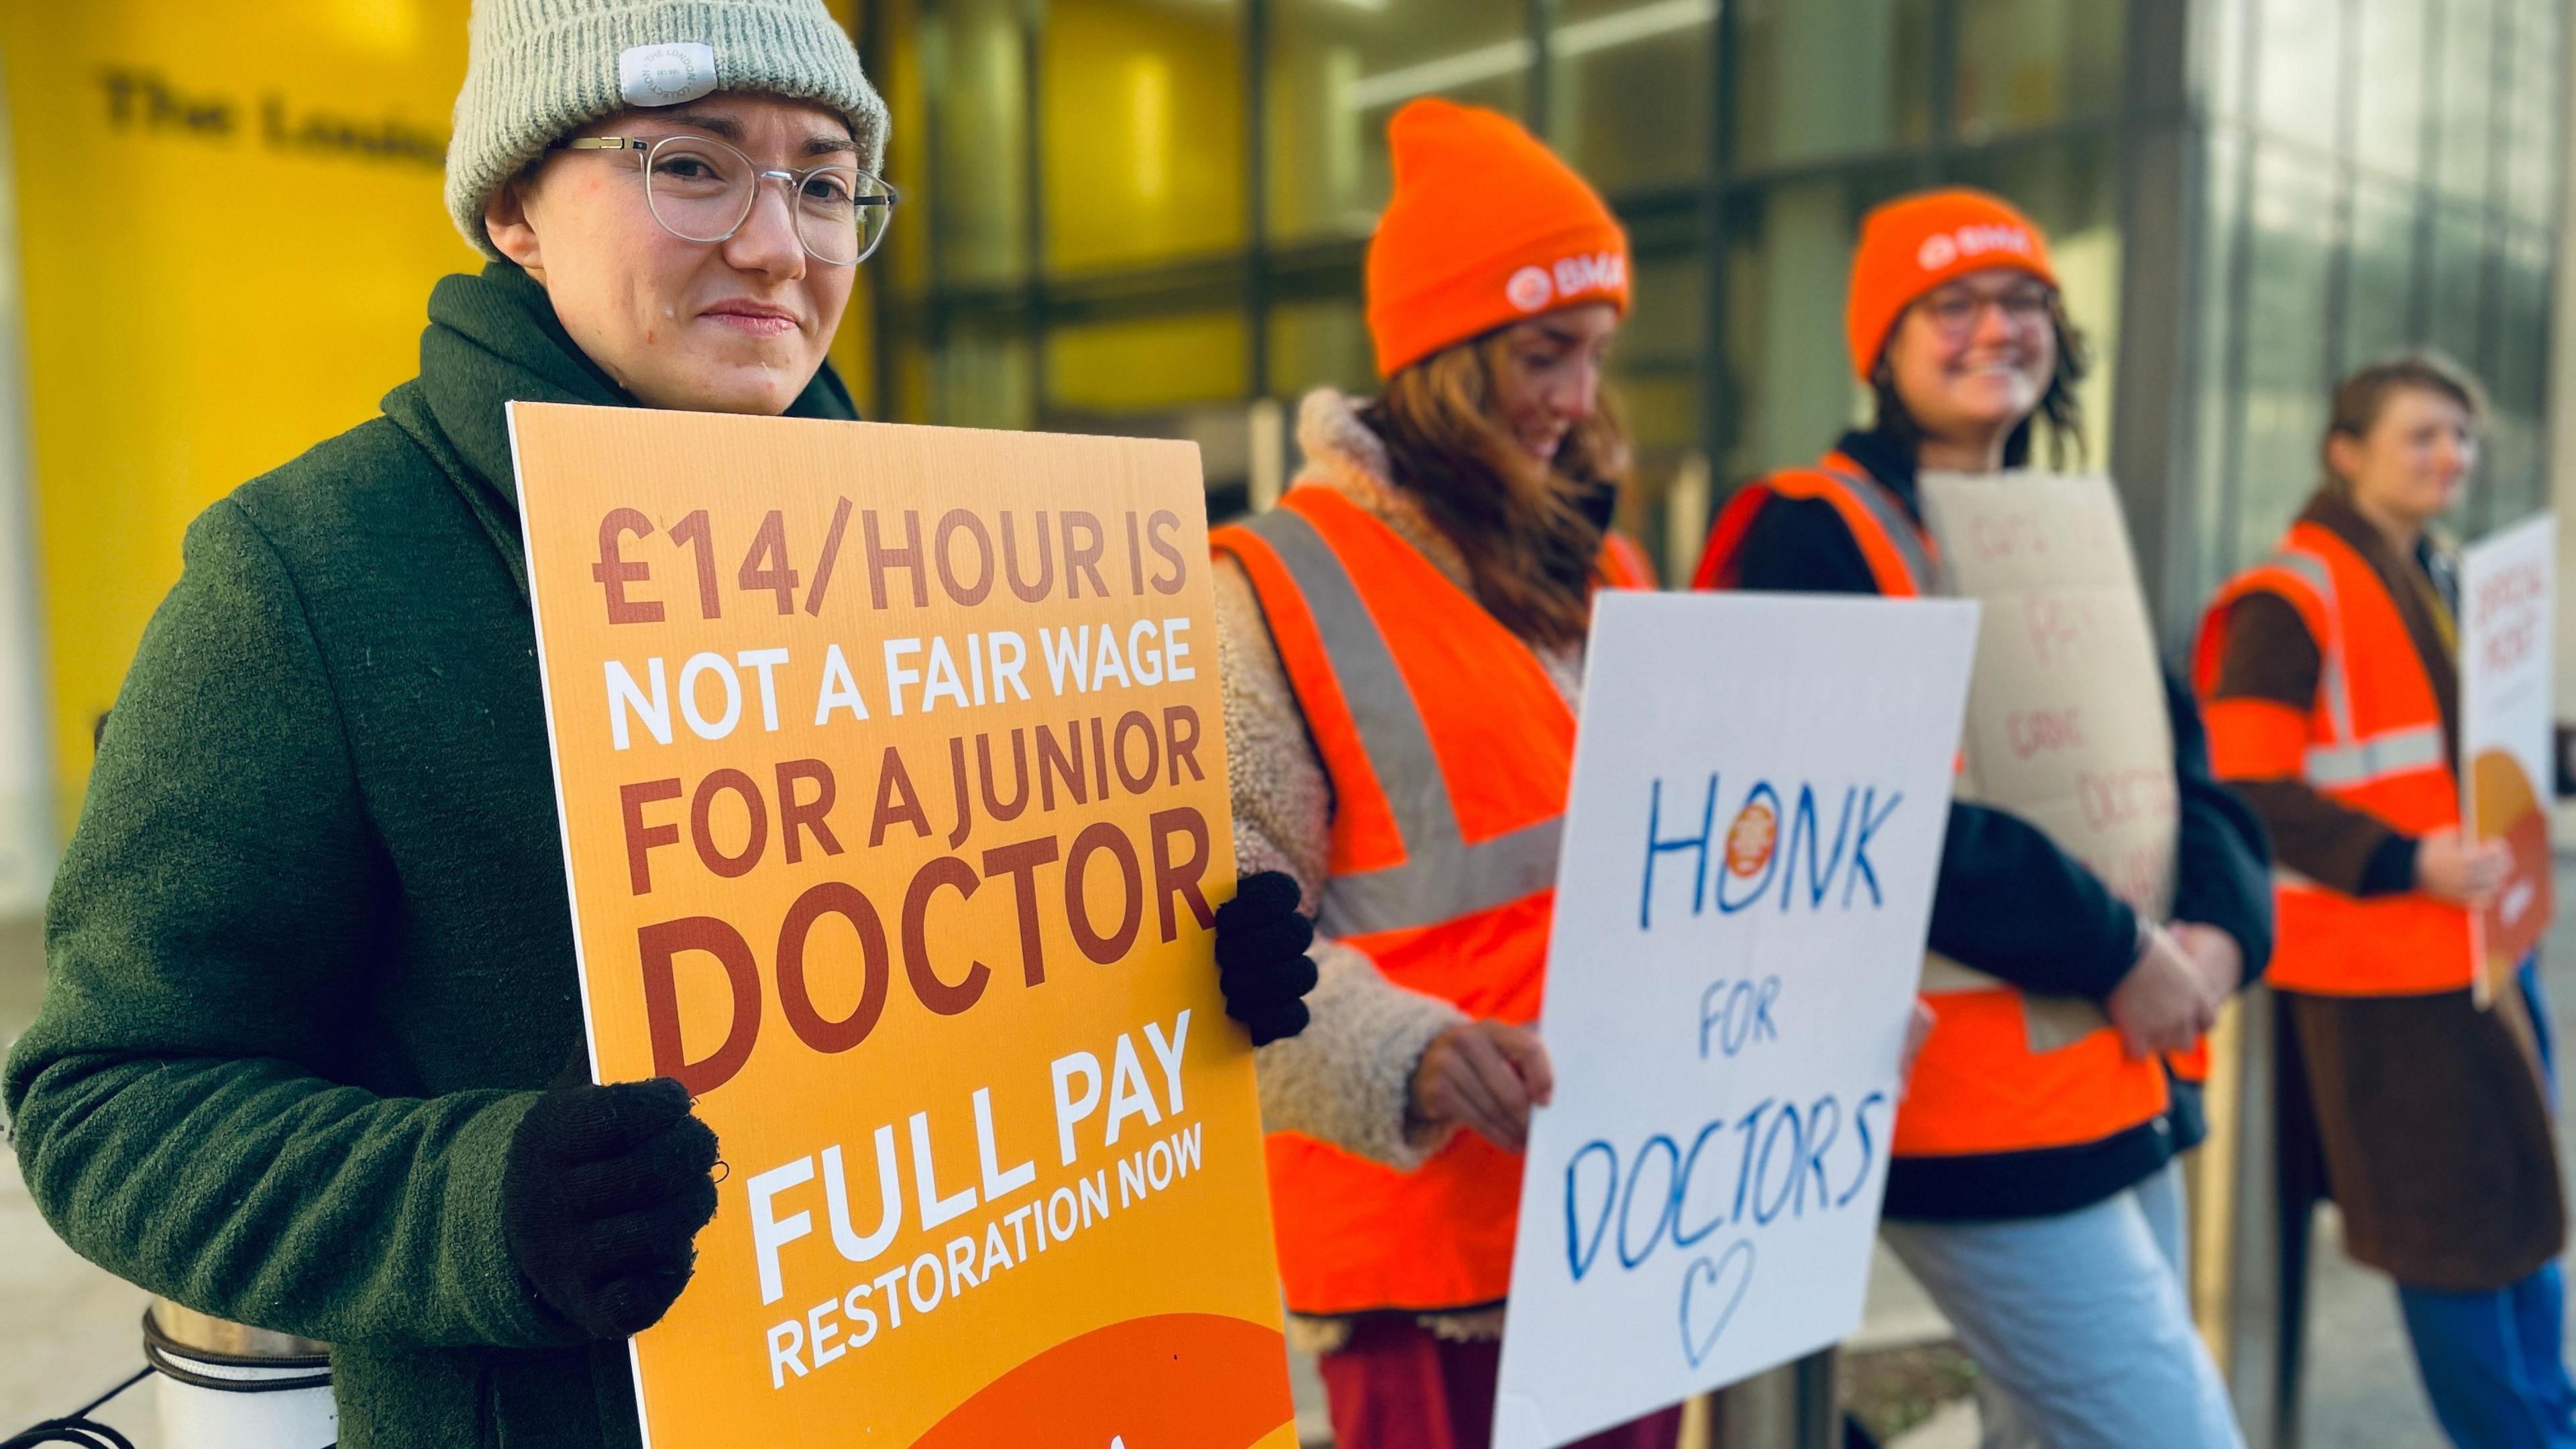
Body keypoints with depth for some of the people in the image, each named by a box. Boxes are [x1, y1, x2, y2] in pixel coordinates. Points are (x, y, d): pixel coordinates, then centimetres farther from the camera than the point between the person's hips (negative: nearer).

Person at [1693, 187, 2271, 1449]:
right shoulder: (1814, 537, -11)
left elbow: (2179, 767, 12)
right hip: (1974, 1113, -8)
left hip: (2123, 1084, 8)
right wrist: (2119, 948, -17)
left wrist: (2219, 928, -8)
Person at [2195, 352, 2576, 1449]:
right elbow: (2245, 794, -20)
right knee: (2451, 1223, 1)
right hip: (2380, 966, -9)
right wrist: (2407, 864, -24)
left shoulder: (2444, 580, 14)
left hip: (2482, 943, 9)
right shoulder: (2291, 598, -14)